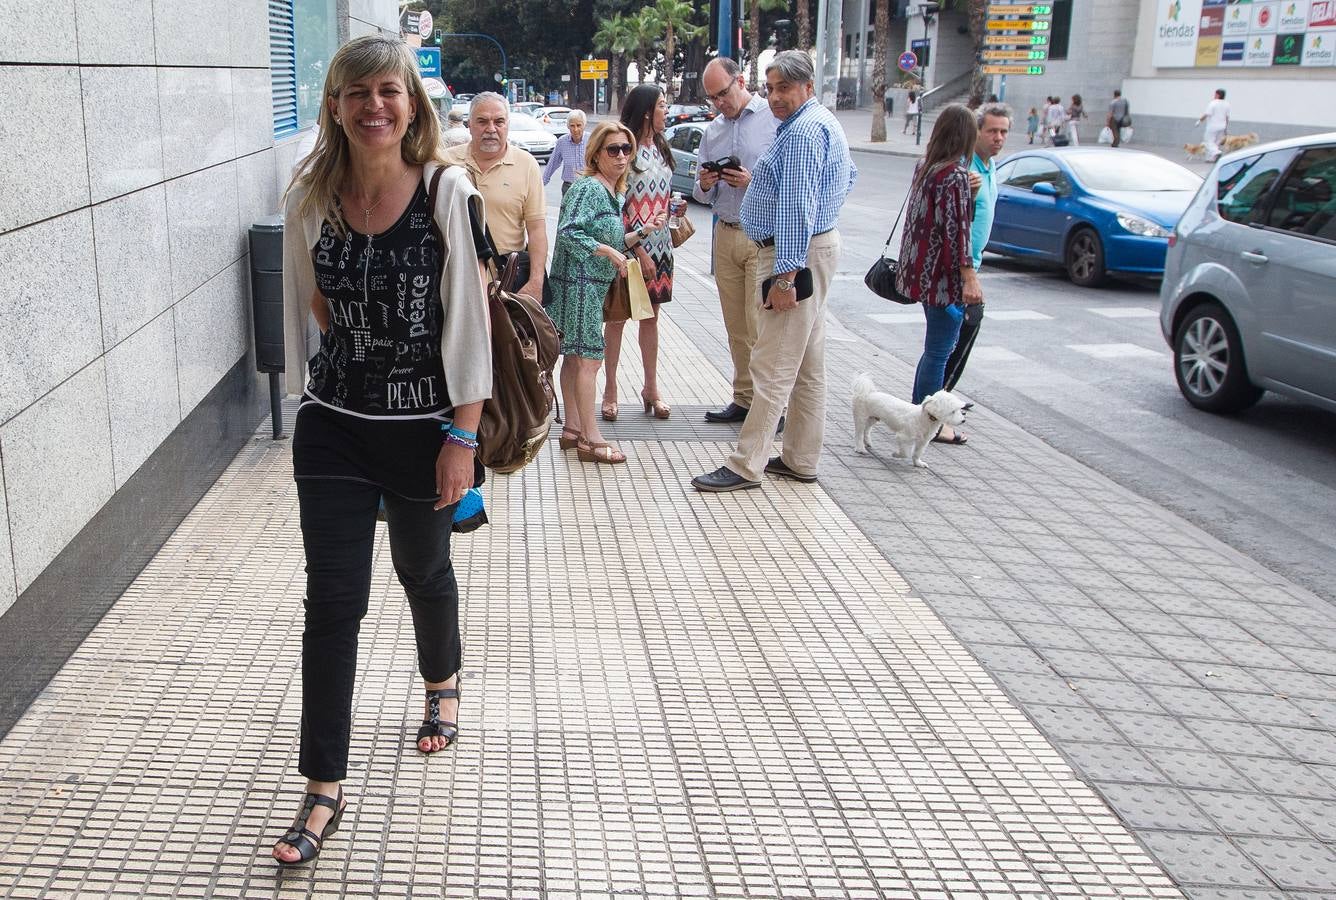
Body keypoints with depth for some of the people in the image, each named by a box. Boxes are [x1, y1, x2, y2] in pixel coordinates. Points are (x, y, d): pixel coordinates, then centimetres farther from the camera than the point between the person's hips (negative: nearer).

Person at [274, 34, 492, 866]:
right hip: (332, 431, 2)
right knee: (332, 602, 0)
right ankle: (325, 790, 10)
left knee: (424, 571, 19)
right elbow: (305, 308, 11)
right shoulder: (310, 200, -2)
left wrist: (463, 438, -13)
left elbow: (468, 321, -12)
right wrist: (310, 400, 13)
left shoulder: (448, 194, -11)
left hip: (423, 428, -2)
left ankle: (443, 684, 50)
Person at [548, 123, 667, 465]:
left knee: (574, 357, 14)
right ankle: (591, 439, -3)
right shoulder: (587, 188, -14)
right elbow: (567, 232, -23)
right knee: (589, 358, -7)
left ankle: (572, 429, 21)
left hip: (593, 285, 10)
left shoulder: (615, 194, 14)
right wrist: (608, 251, -20)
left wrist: (642, 232, 7)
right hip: (578, 282, -10)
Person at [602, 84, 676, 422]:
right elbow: (615, 208, -15)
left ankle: (651, 388, 21)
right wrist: (638, 250, -18)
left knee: (651, 317, 13)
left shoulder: (661, 148, 11)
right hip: (629, 247, -7)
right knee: (617, 317, 3)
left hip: (659, 245, 7)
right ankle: (610, 390, 12)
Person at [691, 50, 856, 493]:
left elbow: (797, 207, -25)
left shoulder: (803, 131, -18)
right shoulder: (822, 123, 17)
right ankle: (801, 460, 20)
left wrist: (786, 274, -28)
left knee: (774, 366, -9)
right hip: (817, 245, 11)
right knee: (807, 364, 13)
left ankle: (746, 466, -6)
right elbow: (848, 174, 32)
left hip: (796, 254, -11)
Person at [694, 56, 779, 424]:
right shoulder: (712, 131, 15)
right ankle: (744, 398, 19)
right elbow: (701, 195, 18)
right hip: (726, 235, 7)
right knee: (736, 326, 10)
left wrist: (754, 182, -21)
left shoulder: (776, 119, -6)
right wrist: (703, 185, -4)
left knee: (760, 325, -9)